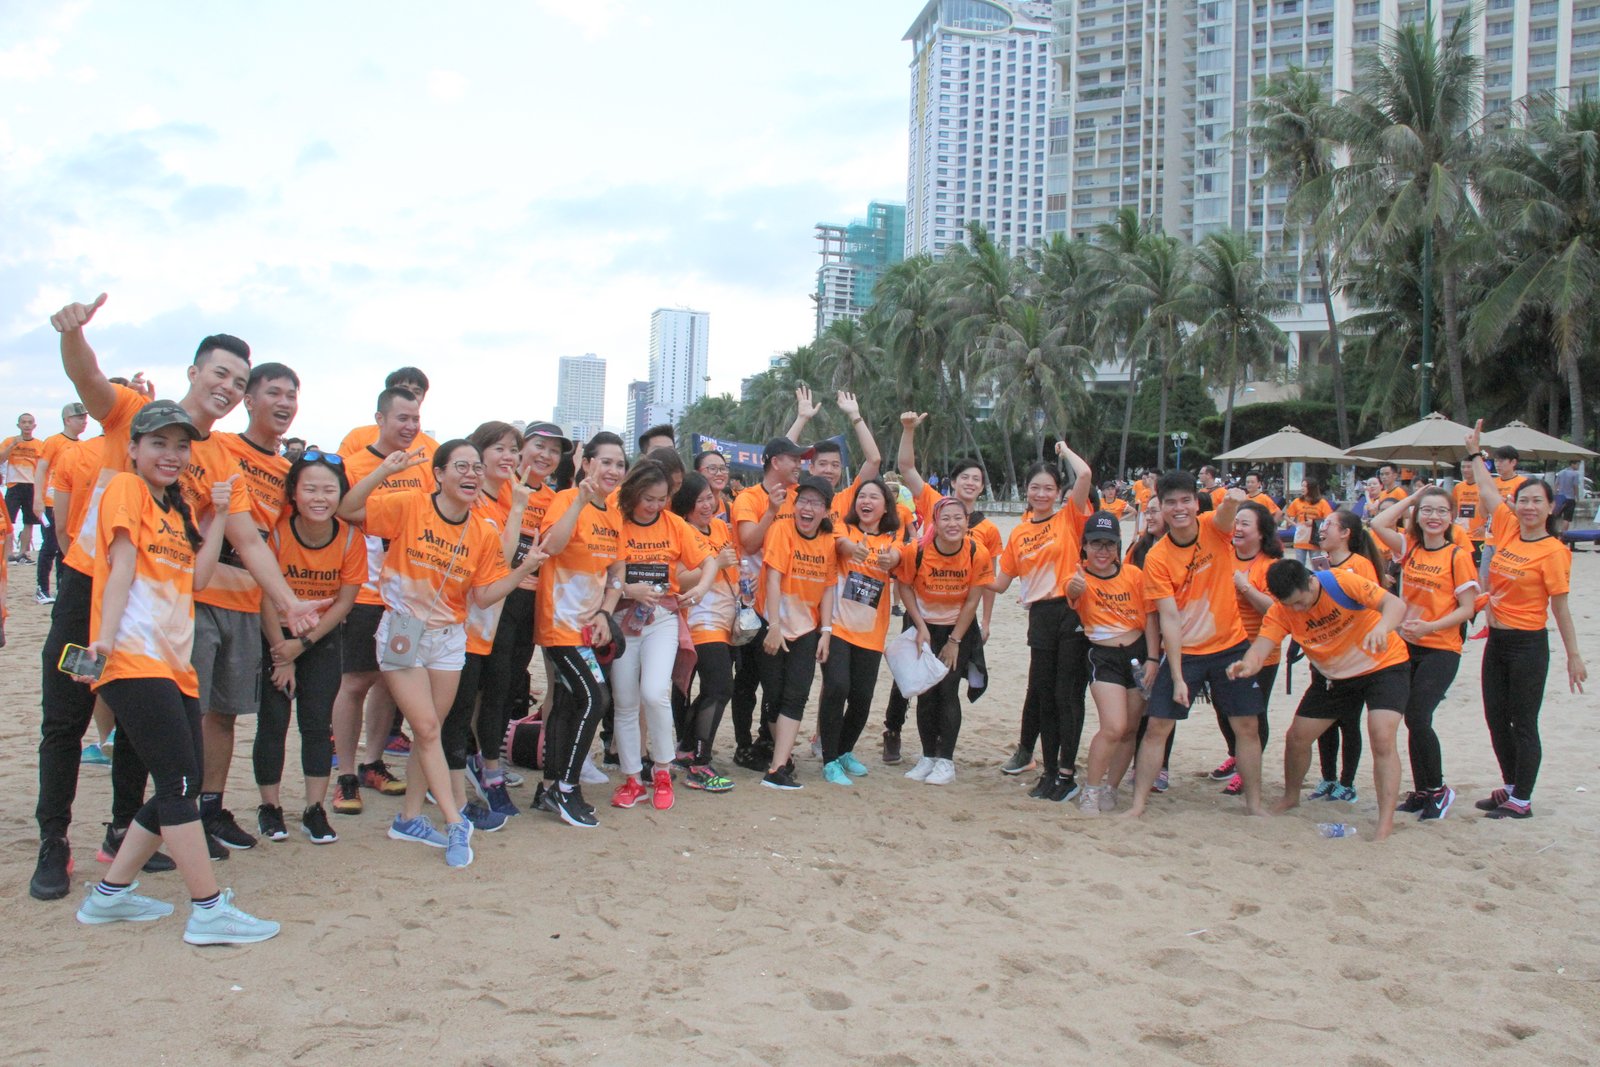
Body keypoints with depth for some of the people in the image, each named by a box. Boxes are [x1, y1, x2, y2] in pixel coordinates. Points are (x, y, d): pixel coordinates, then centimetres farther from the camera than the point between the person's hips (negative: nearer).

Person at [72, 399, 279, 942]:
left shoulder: (175, 510, 22)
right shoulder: (126, 488, 0)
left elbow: (196, 577, 10)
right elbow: (121, 565, -11)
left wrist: (219, 514, 8)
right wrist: (105, 636, -21)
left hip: (174, 662, 9)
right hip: (134, 659, -9)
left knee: (183, 786, 9)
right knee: (179, 782, -10)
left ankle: (111, 893, 21)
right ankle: (209, 911, -8)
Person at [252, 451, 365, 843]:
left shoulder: (351, 538, -14)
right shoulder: (277, 532, -19)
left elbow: (344, 601, -8)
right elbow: (266, 598, -13)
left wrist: (303, 645, -13)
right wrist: (282, 655, -10)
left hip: (323, 638, 1)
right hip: (276, 636, -1)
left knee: (318, 723, 2)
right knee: (273, 722, -1)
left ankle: (315, 811, 11)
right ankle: (270, 807, 14)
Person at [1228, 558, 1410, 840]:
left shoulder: (1341, 582, -28)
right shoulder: (1281, 611, -16)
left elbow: (1396, 603, -34)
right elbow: (1263, 643, -30)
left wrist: (1381, 627, -57)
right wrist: (1248, 664, -54)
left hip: (1383, 665, -5)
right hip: (1334, 676, 5)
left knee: (1382, 739, -23)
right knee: (1296, 738, 6)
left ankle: (1386, 822, -16)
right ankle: (1291, 797, 33)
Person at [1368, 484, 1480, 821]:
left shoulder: (1458, 556, -7)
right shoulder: (1410, 547, 6)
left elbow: (1467, 609, -9)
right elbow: (1377, 524, -5)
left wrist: (1428, 627, -21)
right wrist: (1412, 497, 2)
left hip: (1441, 649, -5)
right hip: (1407, 645, 5)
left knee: (1417, 719, -13)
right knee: (1413, 721, 9)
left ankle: (1438, 790, 6)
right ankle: (1421, 792, 21)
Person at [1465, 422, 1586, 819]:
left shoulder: (1553, 551, -12)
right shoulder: (1508, 530, 4)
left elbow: (1561, 608, -11)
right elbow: (1488, 492, 17)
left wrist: (1573, 656, -8)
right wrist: (1475, 453, 22)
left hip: (1528, 644, -7)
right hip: (1496, 640, 7)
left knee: (1523, 724, 1)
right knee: (1497, 721, 14)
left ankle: (1522, 801, 11)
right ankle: (1511, 788, 29)